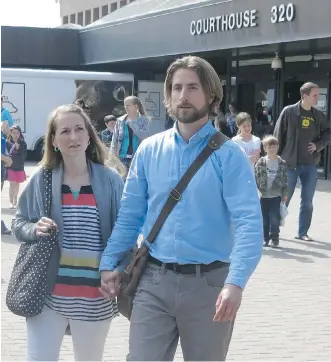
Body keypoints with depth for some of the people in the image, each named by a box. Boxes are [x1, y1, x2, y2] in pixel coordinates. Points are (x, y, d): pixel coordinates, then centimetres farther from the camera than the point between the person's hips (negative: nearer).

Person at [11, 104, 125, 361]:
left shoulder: (110, 180, -4)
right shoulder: (42, 180, -2)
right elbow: (19, 223, 9)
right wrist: (34, 229, -12)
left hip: (95, 297, 0)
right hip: (47, 293, 0)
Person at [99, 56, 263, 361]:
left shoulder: (228, 154, -7)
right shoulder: (149, 150, 5)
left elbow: (248, 221, -16)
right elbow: (130, 214, 11)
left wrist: (235, 282, -29)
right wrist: (110, 262, 2)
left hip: (209, 283, -2)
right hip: (154, 281, 2)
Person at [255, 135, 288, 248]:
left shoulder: (282, 163, 3)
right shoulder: (261, 162, 0)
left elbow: (285, 179, 6)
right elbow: (256, 177, 1)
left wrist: (285, 193, 4)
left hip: (276, 195, 0)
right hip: (263, 195, 0)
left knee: (275, 218, -4)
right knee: (264, 218, 6)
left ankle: (274, 238, 7)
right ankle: (265, 238, 17)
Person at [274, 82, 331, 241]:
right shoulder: (289, 112, -8)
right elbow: (278, 136, -6)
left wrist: (318, 145, -4)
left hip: (310, 165, 3)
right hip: (290, 163, -3)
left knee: (307, 202, 8)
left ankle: (302, 232, 19)